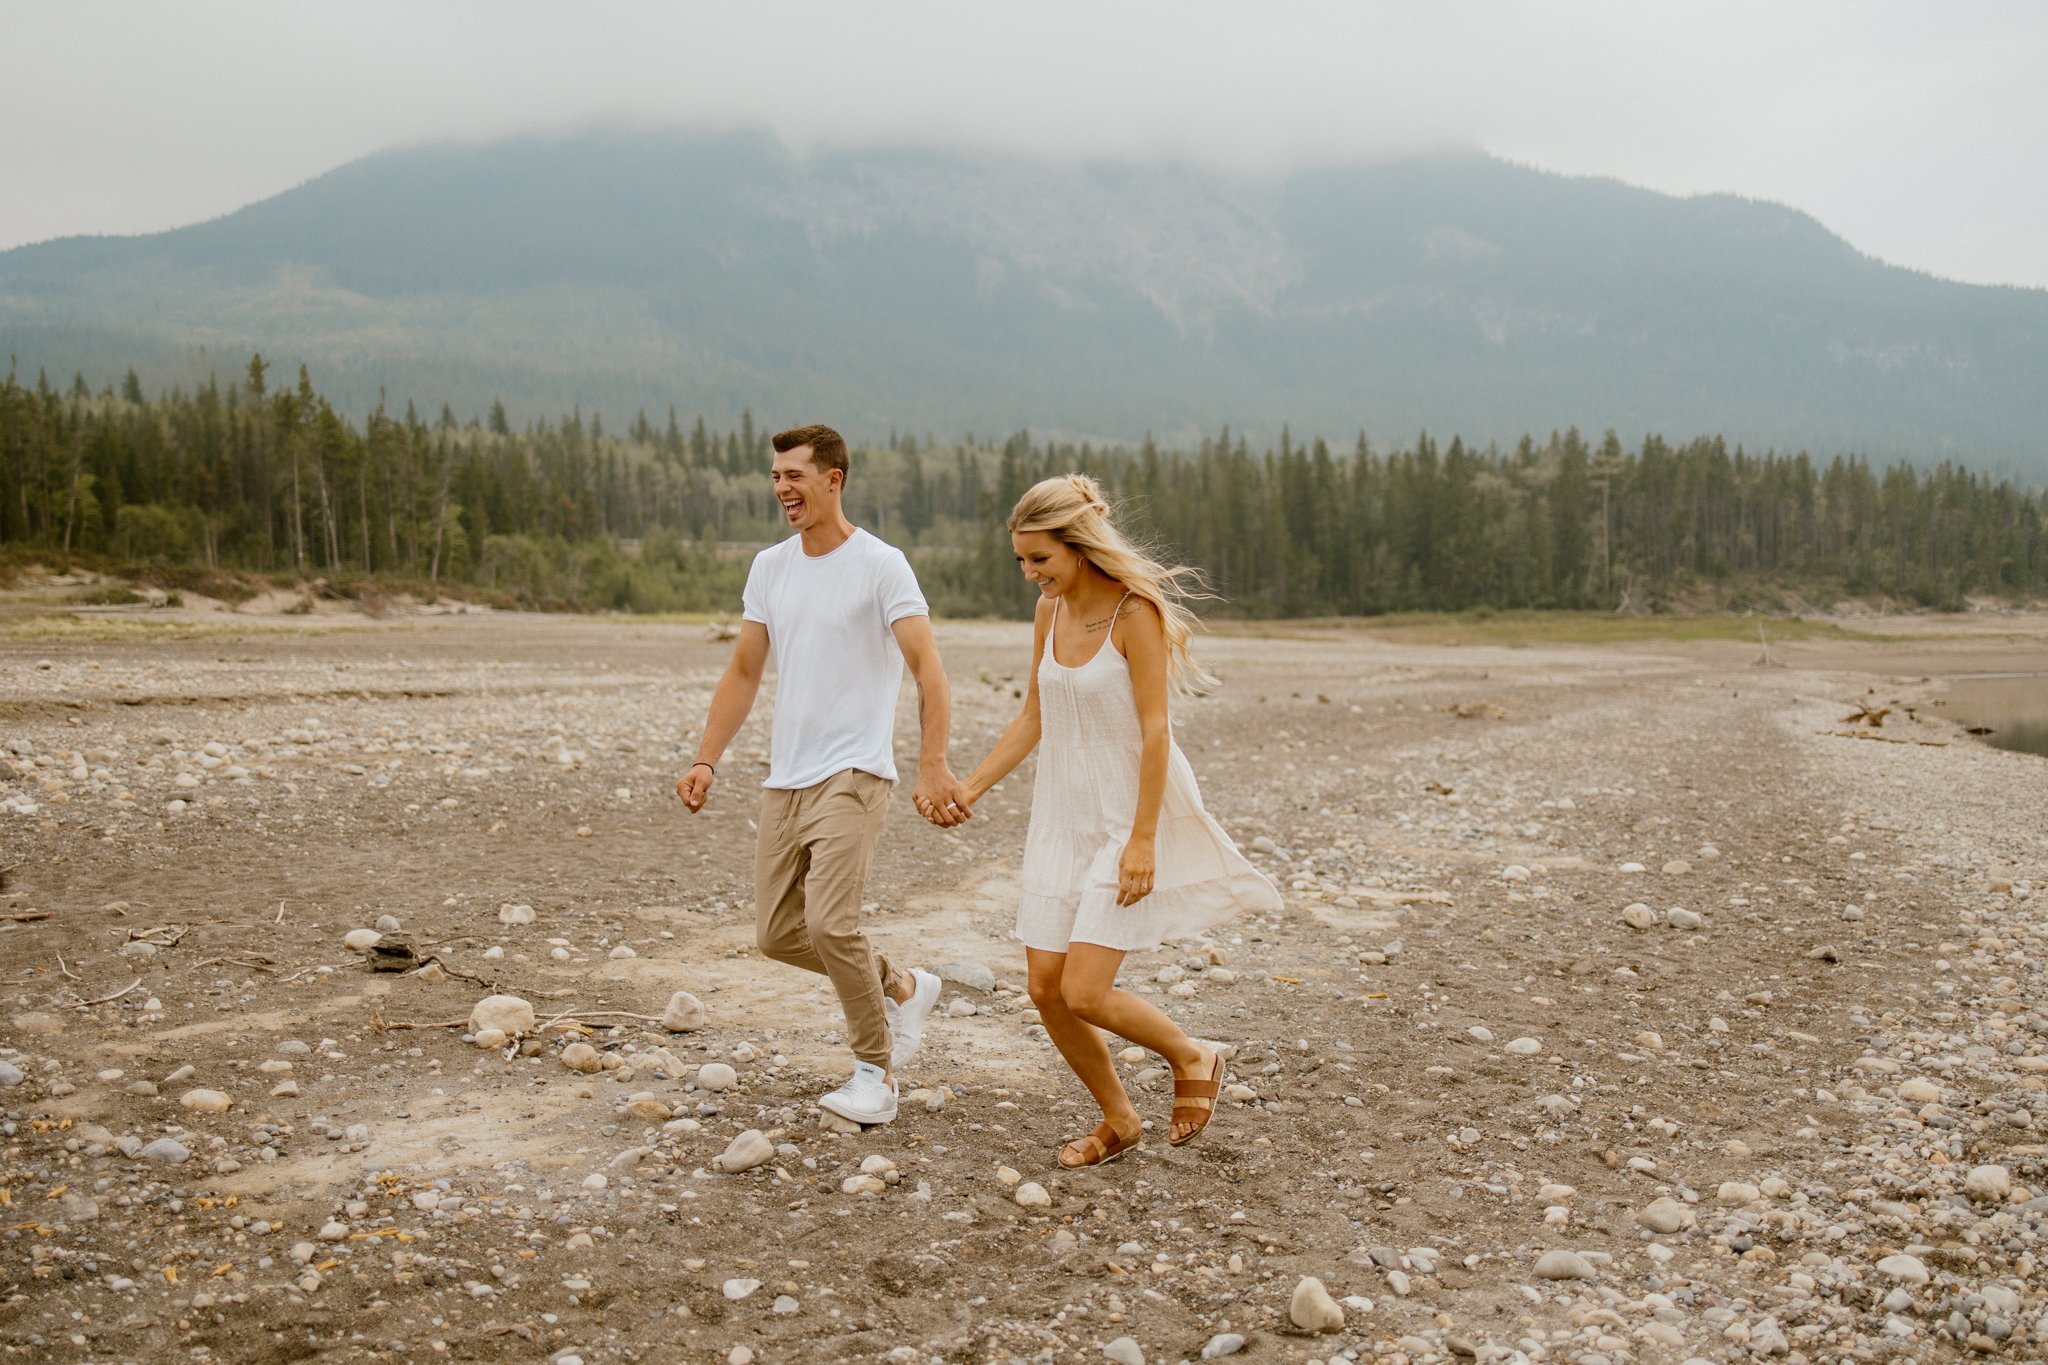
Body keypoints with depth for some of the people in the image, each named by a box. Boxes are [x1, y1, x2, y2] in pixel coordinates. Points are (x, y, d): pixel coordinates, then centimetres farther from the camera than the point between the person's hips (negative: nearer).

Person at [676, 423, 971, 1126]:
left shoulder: (881, 565, -8)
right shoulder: (768, 567, 12)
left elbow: (928, 668, -16)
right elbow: (743, 673, 16)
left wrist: (933, 766, -27)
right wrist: (706, 760, 7)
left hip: (853, 774, -7)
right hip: (784, 778, 7)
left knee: (829, 922, -17)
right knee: (777, 933, 8)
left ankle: (875, 1072, 3)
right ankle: (901, 986, 30)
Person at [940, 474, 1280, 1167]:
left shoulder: (1135, 612, -16)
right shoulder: (1051, 609, 5)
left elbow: (1154, 731, -17)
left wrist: (1142, 839, -20)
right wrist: (969, 788, 8)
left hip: (1128, 815, -7)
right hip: (1062, 816, 7)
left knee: (1084, 994, -10)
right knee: (1047, 989, 5)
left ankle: (1192, 1058, 18)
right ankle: (1118, 1118, 25)